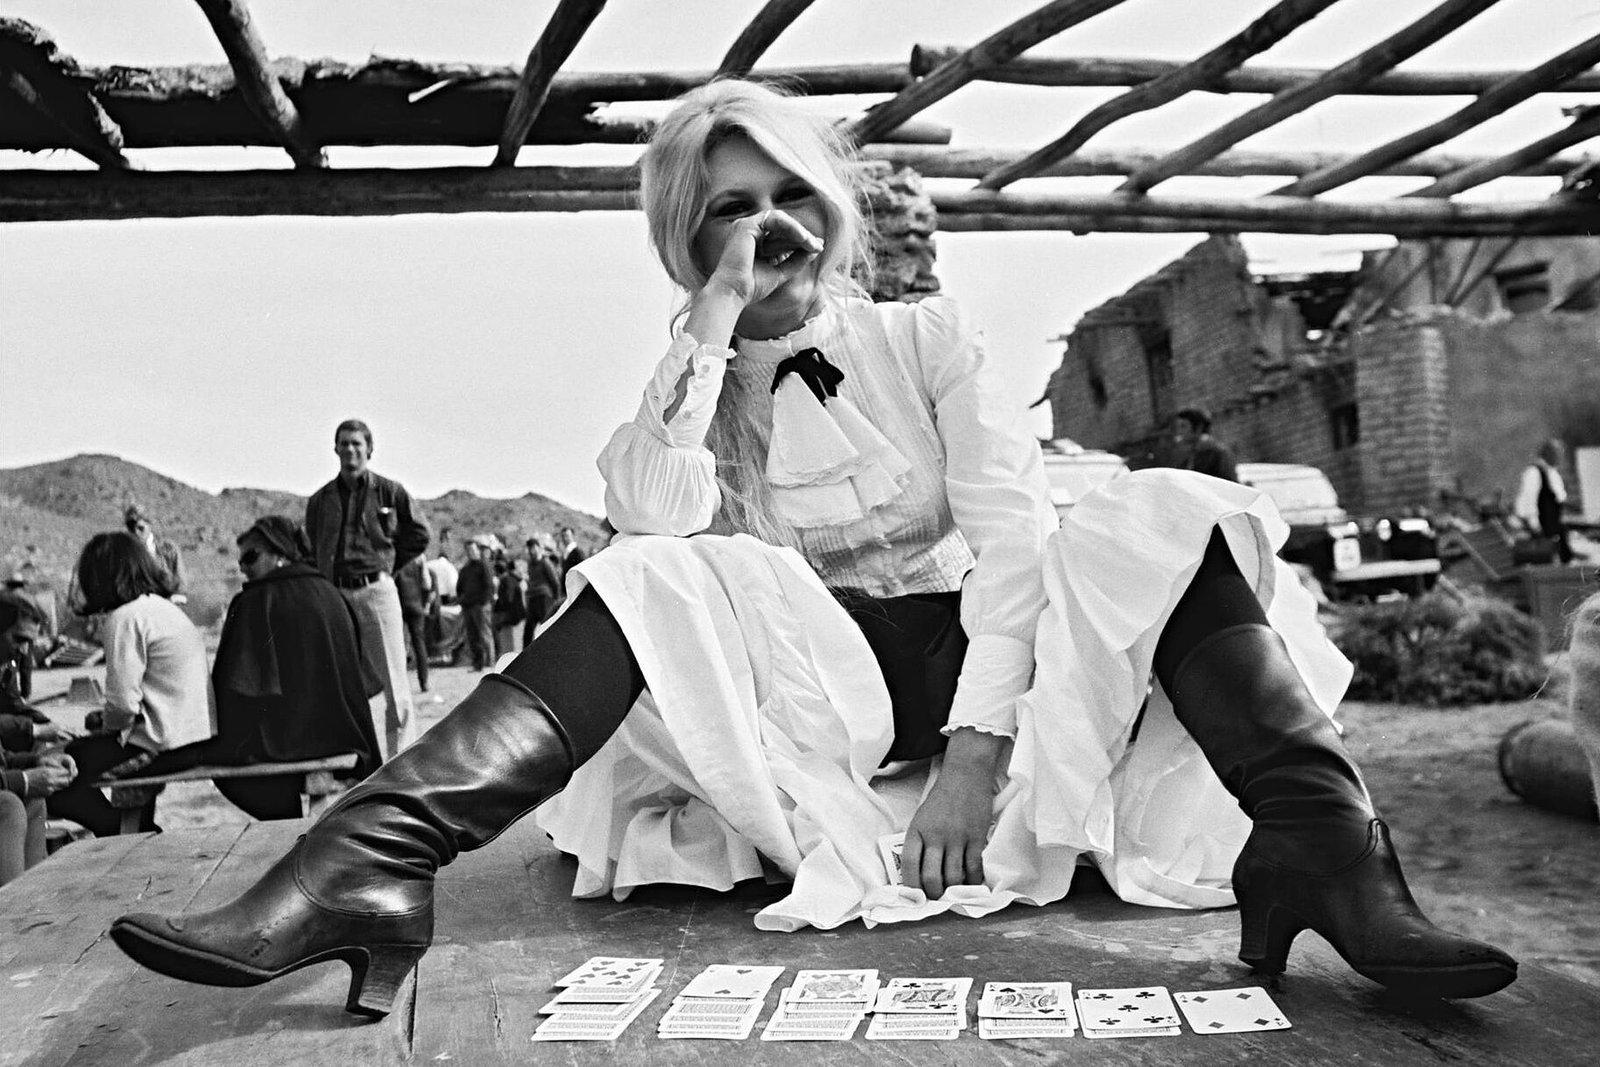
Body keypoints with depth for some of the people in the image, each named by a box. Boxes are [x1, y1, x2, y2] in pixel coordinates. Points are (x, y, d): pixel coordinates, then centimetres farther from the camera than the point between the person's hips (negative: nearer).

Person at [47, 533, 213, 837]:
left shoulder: (126, 617, -13)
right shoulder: (163, 607, 16)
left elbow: (123, 704, -17)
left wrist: (105, 723, 4)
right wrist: (107, 718, 16)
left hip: (166, 746, -9)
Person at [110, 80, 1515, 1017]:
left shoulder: (929, 338, 8)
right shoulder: (686, 390, 9)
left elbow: (1012, 528, -6)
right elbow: (654, 514, -15)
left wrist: (981, 740, -20)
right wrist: (718, 319, -12)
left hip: (964, 660, 1)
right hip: (805, 688, 0)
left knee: (1170, 514, -20)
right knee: (655, 582, -28)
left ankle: (1322, 854, -33)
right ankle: (367, 870, -40)